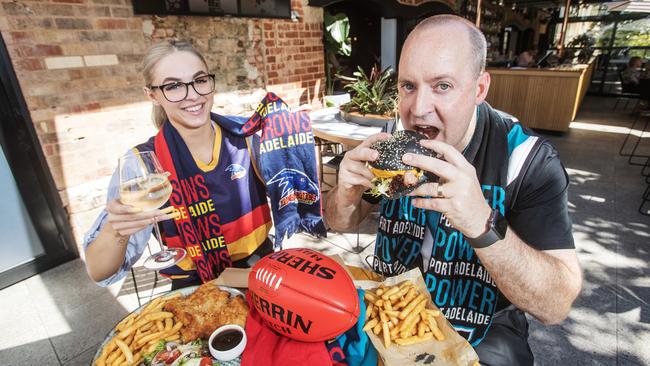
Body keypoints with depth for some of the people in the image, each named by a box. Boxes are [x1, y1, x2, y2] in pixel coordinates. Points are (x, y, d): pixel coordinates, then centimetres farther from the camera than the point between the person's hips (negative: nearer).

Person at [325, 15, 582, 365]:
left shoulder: (530, 159, -18)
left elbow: (556, 306, -21)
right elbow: (341, 223, -1)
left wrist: (482, 223, -37)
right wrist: (348, 195, -23)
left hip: (481, 336, -1)